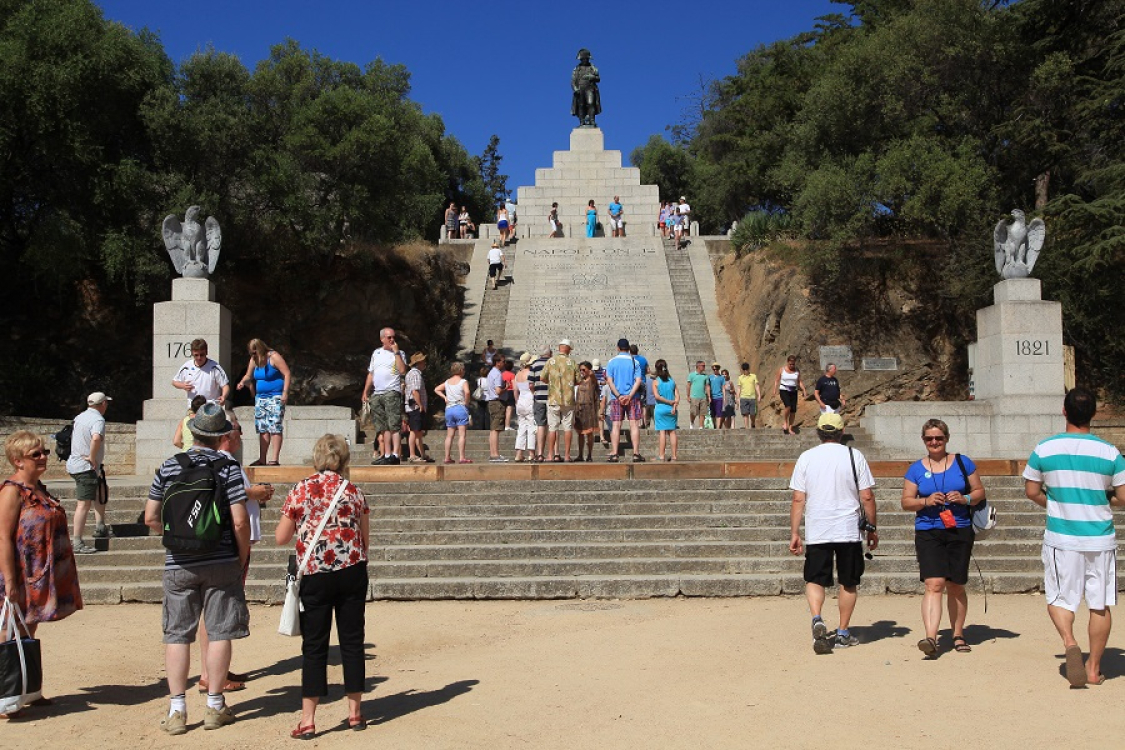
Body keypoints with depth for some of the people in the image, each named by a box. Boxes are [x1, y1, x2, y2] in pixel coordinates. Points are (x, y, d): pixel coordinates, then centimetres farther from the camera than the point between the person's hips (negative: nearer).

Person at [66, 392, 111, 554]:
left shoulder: (80, 417, 11)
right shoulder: (98, 420, -17)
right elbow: (96, 438, -37)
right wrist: (92, 459, -23)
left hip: (76, 463, 10)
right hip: (86, 467, -10)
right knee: (84, 503, -9)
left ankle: (100, 528, 25)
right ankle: (77, 543, -10)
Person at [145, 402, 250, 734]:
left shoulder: (168, 467, 0)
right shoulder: (228, 469, -8)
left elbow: (151, 517, 2)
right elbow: (240, 522, -12)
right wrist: (243, 561, 2)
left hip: (178, 565, 2)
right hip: (221, 563, -2)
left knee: (177, 635, 9)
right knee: (219, 633, 7)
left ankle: (177, 710, 11)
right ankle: (215, 707, 14)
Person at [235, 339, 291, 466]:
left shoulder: (273, 357, -10)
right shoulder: (254, 360, 11)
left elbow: (287, 373, -13)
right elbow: (248, 376, 18)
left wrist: (285, 392, -20)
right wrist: (243, 382, -5)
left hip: (275, 397, -8)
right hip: (260, 398, 8)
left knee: (275, 428, -13)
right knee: (262, 429, 9)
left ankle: (275, 459, -15)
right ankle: (262, 459, 14)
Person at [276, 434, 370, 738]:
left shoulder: (300, 491, -1)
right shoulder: (354, 491, 4)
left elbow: (281, 538, 1)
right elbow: (365, 539, 8)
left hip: (314, 574, -1)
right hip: (352, 571, 1)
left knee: (314, 646, 4)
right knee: (352, 641, 10)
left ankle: (308, 721, 6)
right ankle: (355, 712, 18)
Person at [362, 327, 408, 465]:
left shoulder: (399, 353, 5)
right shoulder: (376, 353, 19)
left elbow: (402, 370, -12)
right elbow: (371, 374, 24)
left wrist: (396, 352, -9)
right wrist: (365, 391, 18)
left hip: (392, 392, -5)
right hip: (376, 394, 5)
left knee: (394, 425, -13)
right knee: (384, 427, 5)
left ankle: (395, 455, -19)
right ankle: (387, 455, 8)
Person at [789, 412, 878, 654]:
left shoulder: (806, 457, 1)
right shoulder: (854, 456, -1)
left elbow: (798, 500, -1)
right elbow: (867, 497, -1)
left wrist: (794, 533, 4)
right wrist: (872, 528, 10)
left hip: (816, 532, 0)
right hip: (849, 530, 0)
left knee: (815, 580, 9)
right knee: (848, 583, 13)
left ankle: (817, 619, -16)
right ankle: (843, 634, 17)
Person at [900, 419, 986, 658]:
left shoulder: (962, 462, 6)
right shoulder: (916, 469, 6)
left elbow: (979, 491, 10)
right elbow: (906, 502, 6)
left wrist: (965, 499, -10)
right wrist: (926, 501, -13)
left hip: (960, 532, 1)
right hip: (928, 533, -1)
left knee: (956, 587, 10)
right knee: (933, 584, -14)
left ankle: (958, 635, 27)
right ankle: (931, 638, -21)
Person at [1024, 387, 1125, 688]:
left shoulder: (1044, 449, -5)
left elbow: (1032, 492, 2)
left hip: (1061, 538, 0)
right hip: (1101, 538, 1)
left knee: (1059, 599, 11)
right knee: (1100, 605, 11)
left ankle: (1069, 642, -16)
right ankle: (1094, 667, 17)